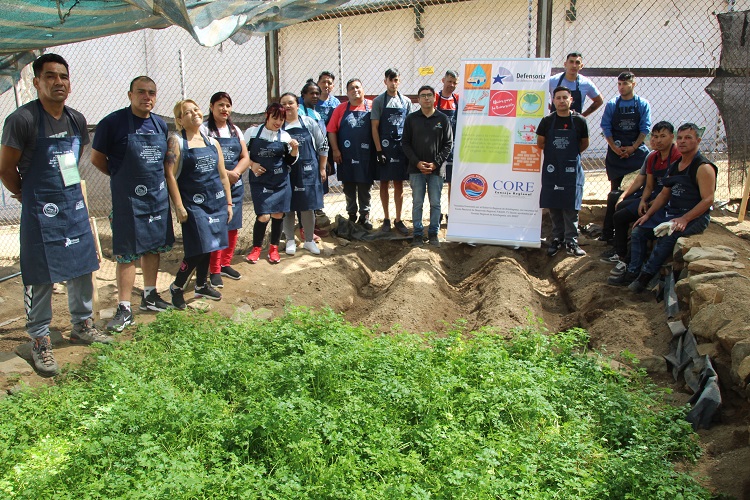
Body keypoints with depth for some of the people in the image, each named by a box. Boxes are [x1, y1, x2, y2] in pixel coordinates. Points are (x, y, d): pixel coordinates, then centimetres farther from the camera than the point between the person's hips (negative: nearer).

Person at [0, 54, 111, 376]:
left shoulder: (77, 120, 5)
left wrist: (66, 189, 15)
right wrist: (29, 196, 5)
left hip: (75, 207, 6)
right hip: (41, 213, -6)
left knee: (83, 269, 15)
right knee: (41, 279, 1)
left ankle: (82, 325, 33)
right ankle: (40, 342, 15)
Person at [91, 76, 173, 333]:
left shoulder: (161, 125, 7)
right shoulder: (113, 123, -10)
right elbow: (97, 158, -1)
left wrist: (155, 180, 8)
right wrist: (122, 177, 7)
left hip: (158, 197, 6)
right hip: (128, 199, -6)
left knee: (154, 248, 14)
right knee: (127, 254, -2)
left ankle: (150, 296, 29)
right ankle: (124, 309, 6)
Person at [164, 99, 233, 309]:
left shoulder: (212, 142, 13)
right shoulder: (176, 141, -4)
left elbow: (223, 175, 16)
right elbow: (170, 175, -10)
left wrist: (228, 203, 14)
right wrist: (179, 206, -15)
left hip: (216, 201, 6)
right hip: (193, 203, -6)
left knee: (208, 247, 11)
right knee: (198, 248, -10)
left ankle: (202, 285, 29)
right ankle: (177, 287, 9)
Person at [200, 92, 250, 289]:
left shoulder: (235, 130, 14)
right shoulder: (204, 130, -4)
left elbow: (245, 158, 8)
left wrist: (235, 173, -11)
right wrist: (224, 173, -20)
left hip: (235, 186, 6)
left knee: (232, 227, 9)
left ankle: (225, 264, 23)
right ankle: (214, 271, 2)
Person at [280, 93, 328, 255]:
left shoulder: (309, 122, 3)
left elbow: (323, 145, 7)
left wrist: (322, 168, 5)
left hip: (308, 172, 0)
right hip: (285, 173, 0)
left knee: (308, 207, 4)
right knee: (287, 207, 5)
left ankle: (309, 240, 18)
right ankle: (290, 240, 19)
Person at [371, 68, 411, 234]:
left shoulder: (406, 102, 7)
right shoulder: (378, 101, -1)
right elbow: (374, 127, -4)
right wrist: (379, 150, -10)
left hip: (401, 147, 2)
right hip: (384, 147, -2)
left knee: (399, 185, 5)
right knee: (384, 183, 5)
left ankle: (398, 220, 13)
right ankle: (386, 218, 16)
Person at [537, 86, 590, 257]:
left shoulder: (579, 121, -3)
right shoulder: (547, 121, -1)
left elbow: (584, 144, 10)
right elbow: (540, 144, 9)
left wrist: (571, 154, 10)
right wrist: (555, 152, 7)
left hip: (572, 168, -1)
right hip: (551, 168, 2)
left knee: (571, 207, -1)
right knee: (553, 206, 7)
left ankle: (571, 241, 6)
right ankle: (557, 238, 19)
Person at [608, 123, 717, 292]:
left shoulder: (703, 168, -13)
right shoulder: (675, 166, 13)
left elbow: (708, 200, -20)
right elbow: (664, 194, 18)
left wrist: (684, 219, -28)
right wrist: (648, 214, 7)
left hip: (694, 217, -9)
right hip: (670, 212, 9)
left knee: (667, 236, -33)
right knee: (638, 231, 0)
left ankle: (646, 275, -19)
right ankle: (632, 273, 0)